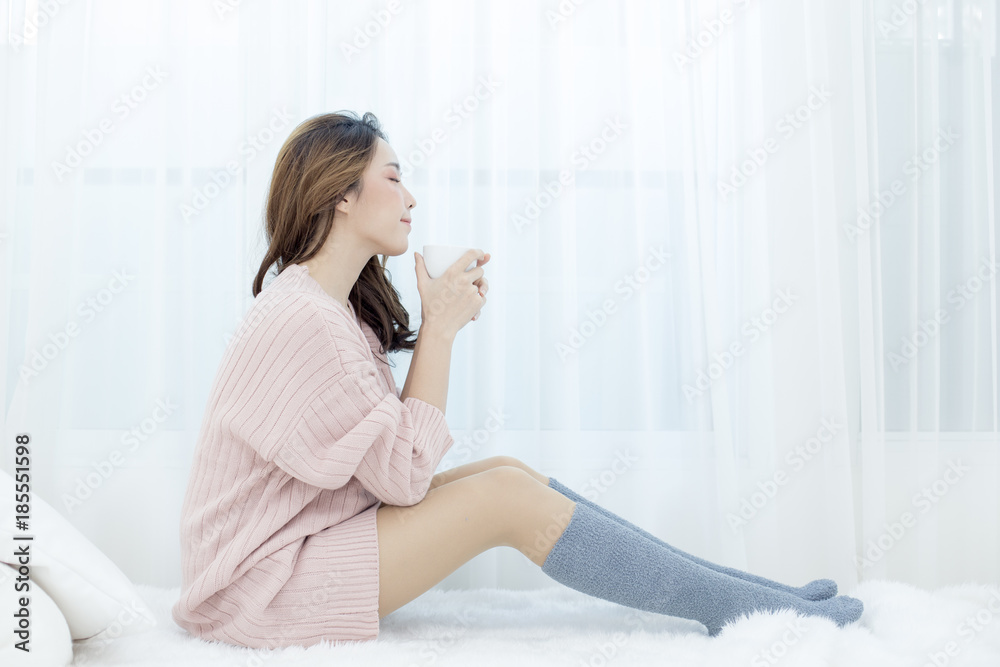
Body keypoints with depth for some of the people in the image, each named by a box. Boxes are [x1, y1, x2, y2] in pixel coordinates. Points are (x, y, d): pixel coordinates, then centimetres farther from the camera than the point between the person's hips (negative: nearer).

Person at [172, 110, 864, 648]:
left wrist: (449, 320, -2)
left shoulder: (327, 304, 9)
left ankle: (750, 590, 2)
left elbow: (391, 449, 6)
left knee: (508, 470, -1)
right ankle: (745, 607, -5)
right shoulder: (301, 318, -23)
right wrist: (440, 328, -16)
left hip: (306, 536, 9)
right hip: (261, 590, -9)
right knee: (507, 496, -17)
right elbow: (405, 475, -21)